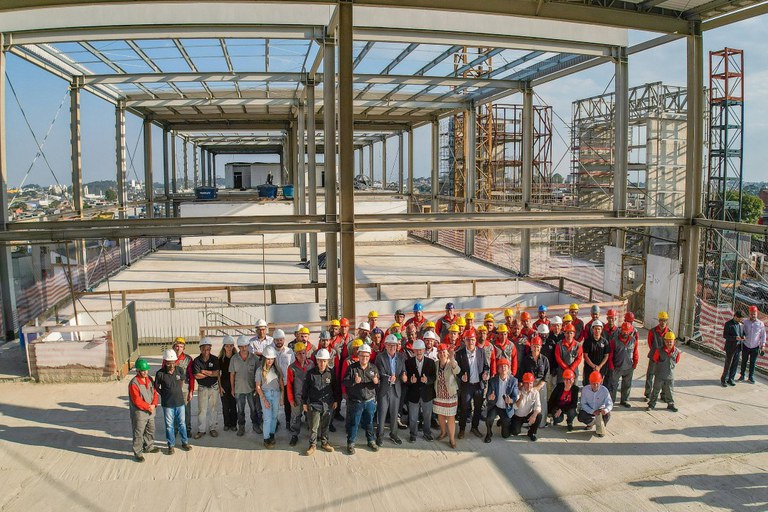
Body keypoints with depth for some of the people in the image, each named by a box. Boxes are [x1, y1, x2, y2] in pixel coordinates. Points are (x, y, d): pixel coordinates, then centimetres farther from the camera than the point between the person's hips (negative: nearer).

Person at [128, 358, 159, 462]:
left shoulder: (150, 379, 2)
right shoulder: (133, 384, -21)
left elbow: (154, 393, 6)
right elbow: (137, 401, -22)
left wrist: (153, 405, -9)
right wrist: (148, 407, -16)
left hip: (150, 411, 8)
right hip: (139, 413, -7)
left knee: (151, 430, 21)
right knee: (138, 433, 2)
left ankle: (148, 447, 40)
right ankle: (138, 453, 12)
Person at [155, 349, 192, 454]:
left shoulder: (180, 370, -8)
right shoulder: (160, 373, -15)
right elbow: (156, 387, 0)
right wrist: (164, 394, -2)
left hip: (180, 402, 2)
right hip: (167, 404, -2)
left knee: (182, 423, 15)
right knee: (169, 425, 10)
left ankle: (185, 442, 30)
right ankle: (171, 445, 26)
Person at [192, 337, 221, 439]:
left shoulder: (215, 359, -5)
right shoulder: (196, 361, -7)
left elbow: (217, 373, -14)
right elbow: (197, 376, -16)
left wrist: (204, 372, -15)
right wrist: (211, 373, -12)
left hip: (214, 387, 0)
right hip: (202, 388, 0)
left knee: (213, 408, 7)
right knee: (202, 409, 2)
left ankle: (213, 428, 18)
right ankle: (201, 430, 12)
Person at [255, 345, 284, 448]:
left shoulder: (277, 369, -1)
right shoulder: (260, 371, -8)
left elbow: (281, 383, 5)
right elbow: (258, 387, -5)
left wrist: (282, 397, 2)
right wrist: (264, 400, -10)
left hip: (276, 394, 3)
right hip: (265, 394, -3)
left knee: (274, 416, 11)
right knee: (268, 418, -5)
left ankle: (272, 435, 28)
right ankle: (266, 439, 6)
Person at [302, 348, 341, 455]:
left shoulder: (331, 373, -3)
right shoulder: (311, 373, -8)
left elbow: (336, 387, 10)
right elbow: (305, 388, 0)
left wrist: (336, 400, 11)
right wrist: (304, 402, 1)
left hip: (328, 404, 2)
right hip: (314, 404, -2)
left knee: (325, 425, 15)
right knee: (313, 426, 2)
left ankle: (324, 442, 31)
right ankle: (313, 445, 16)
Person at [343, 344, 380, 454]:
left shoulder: (373, 368, 4)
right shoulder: (352, 368, -5)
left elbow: (378, 386, 8)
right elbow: (345, 382, -8)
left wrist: (376, 382, -17)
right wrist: (354, 381, -28)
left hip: (370, 401, 3)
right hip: (355, 402, -3)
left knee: (369, 422, 14)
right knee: (353, 423, 5)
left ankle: (371, 441, 29)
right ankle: (351, 443, 17)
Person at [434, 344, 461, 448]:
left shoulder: (451, 363, -13)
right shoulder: (436, 364, -1)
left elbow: (457, 370, -37)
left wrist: (452, 358, -52)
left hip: (450, 394, -4)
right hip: (439, 394, 4)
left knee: (450, 417, 2)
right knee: (440, 415, 16)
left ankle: (452, 438, 12)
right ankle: (443, 432, 37)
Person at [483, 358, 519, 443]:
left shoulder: (513, 381, -11)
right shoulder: (492, 380, -10)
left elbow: (515, 397, -11)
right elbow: (487, 396, -11)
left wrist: (510, 400, -35)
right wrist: (490, 398, -36)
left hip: (506, 409, 0)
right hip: (494, 406, 0)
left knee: (506, 435, 3)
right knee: (489, 418, -32)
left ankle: (505, 422, 37)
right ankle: (489, 434, -1)